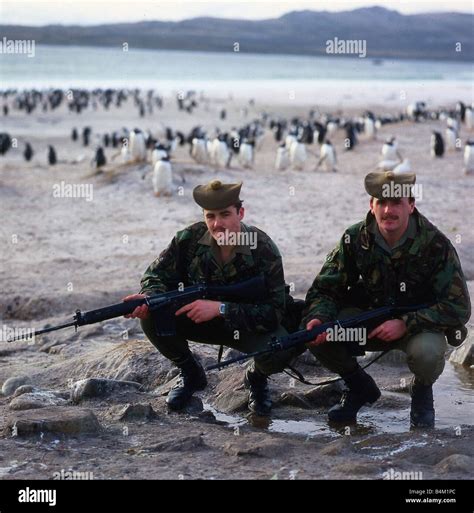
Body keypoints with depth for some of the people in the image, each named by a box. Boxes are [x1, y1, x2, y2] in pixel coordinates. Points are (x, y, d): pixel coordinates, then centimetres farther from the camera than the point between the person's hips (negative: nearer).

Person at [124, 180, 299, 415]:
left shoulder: (263, 250, -25)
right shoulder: (190, 239, -16)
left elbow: (274, 312, -29)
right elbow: (157, 275, -7)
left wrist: (220, 308, -39)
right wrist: (148, 297, -32)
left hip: (251, 326, -3)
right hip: (202, 321, 3)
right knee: (151, 315, -23)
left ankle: (257, 377, 6)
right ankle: (190, 373, 5)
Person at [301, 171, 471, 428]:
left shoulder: (434, 244, -20)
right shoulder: (355, 239, -11)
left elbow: (458, 308, -22)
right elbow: (325, 289, -7)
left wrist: (406, 324, -32)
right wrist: (317, 318, -30)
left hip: (419, 323, -3)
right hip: (368, 316, 3)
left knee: (426, 351, -38)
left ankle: (422, 390, 2)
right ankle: (360, 387, 7)